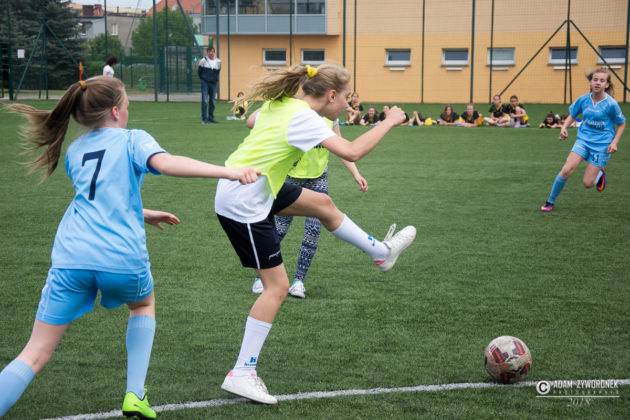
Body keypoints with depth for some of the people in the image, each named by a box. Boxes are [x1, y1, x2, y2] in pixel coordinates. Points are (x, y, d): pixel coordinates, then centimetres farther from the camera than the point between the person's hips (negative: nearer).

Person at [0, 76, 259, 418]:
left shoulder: (73, 151, 23)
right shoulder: (133, 140, 7)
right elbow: (165, 163, -15)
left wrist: (143, 214, 47)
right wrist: (228, 172, -23)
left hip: (71, 256, 3)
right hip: (122, 258, -2)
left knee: (35, 354, 4)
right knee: (144, 303, 32)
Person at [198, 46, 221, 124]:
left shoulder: (218, 61, 6)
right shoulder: (203, 61, -2)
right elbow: (199, 71, 8)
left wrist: (215, 79, 11)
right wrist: (203, 79, 10)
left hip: (213, 83, 3)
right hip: (205, 83, -3)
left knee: (212, 102, 7)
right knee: (205, 101, -8)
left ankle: (211, 118, 15)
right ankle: (204, 119, -7)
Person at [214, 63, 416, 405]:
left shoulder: (280, 104, 5)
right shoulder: (304, 117, -21)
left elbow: (252, 122, 26)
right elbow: (351, 152, -30)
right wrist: (389, 122, -17)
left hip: (253, 187, 10)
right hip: (243, 203, -10)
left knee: (322, 203, 20)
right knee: (277, 286, -4)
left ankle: (381, 252, 40)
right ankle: (242, 374, -1)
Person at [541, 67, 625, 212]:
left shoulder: (611, 104, -13)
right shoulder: (583, 99, -4)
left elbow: (621, 124, 2)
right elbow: (572, 115, 13)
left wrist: (615, 142, -9)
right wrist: (564, 127, -6)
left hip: (601, 144, -2)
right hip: (583, 139, 2)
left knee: (587, 183, -4)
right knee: (566, 170, -18)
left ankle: (600, 173, 33)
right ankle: (550, 201, 0)